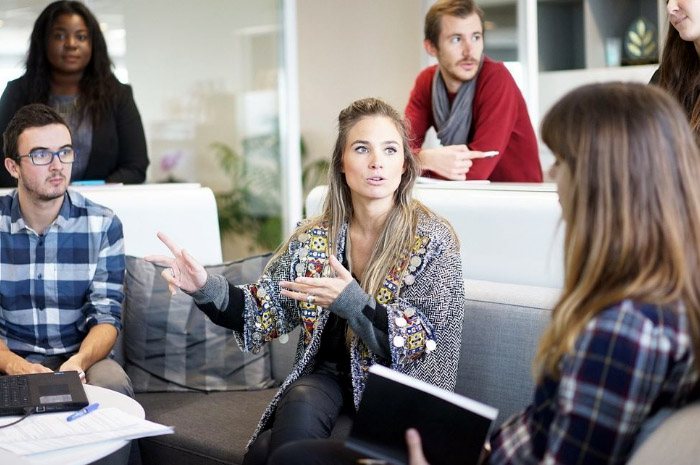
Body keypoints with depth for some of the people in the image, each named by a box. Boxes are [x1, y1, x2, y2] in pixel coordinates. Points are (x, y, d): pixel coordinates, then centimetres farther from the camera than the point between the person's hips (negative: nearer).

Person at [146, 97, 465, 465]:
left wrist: (352, 301, -28)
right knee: (300, 405, -31)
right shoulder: (313, 238, 2)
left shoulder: (433, 240, -8)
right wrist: (206, 289, -15)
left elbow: (426, 343, -13)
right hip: (327, 377, 4)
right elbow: (264, 313, 4)